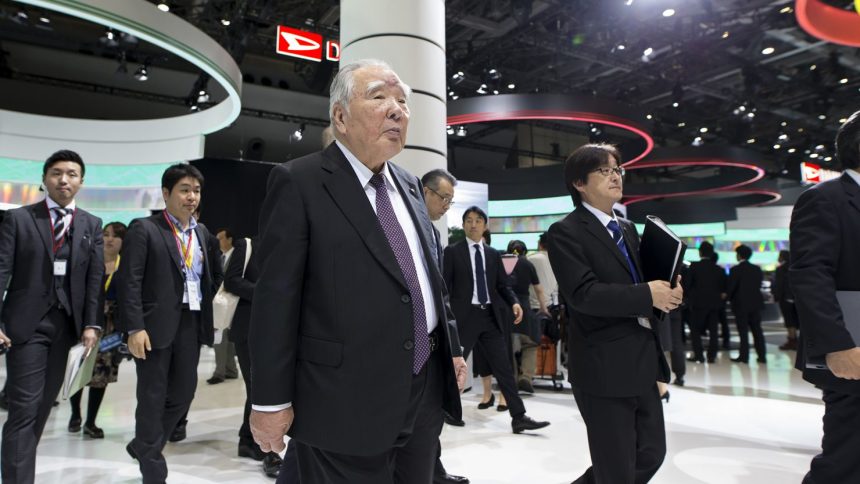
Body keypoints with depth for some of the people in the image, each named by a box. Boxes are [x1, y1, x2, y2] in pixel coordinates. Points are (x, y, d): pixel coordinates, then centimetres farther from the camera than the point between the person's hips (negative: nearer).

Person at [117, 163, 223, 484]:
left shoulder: (203, 233, 12)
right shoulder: (144, 229, -5)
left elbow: (215, 274, 24)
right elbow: (129, 282, -12)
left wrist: (203, 301, 11)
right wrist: (135, 328, -18)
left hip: (191, 326, 6)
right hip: (156, 326, -6)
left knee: (183, 394, 12)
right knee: (152, 398, 5)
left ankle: (143, 447, 35)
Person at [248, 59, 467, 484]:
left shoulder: (409, 186, 12)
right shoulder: (299, 183, -9)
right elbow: (276, 298, -12)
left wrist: (452, 348, 16)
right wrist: (271, 399, -12)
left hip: (426, 392, 7)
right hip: (345, 404, -6)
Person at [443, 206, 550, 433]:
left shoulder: (493, 254, 13)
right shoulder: (453, 251, 1)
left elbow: (503, 285, 11)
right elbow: (445, 285, -2)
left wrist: (514, 302, -8)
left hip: (491, 316, 4)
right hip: (465, 316, -4)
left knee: (504, 368, 3)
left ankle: (519, 417, 7)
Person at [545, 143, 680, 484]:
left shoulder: (628, 228, 15)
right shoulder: (566, 232, -10)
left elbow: (641, 280, 19)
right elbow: (584, 294, -21)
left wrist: (667, 290, -3)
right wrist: (647, 295, -20)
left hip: (643, 361, 8)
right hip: (604, 367, -8)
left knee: (652, 454, 17)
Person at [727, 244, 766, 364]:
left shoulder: (735, 270, -13)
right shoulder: (757, 269, 5)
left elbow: (731, 287, -11)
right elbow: (760, 284, 8)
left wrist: (730, 298, 6)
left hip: (741, 304, -5)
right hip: (756, 303, 5)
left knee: (743, 331, 0)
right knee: (757, 330, 11)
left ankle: (744, 356, 1)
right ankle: (762, 356, 13)